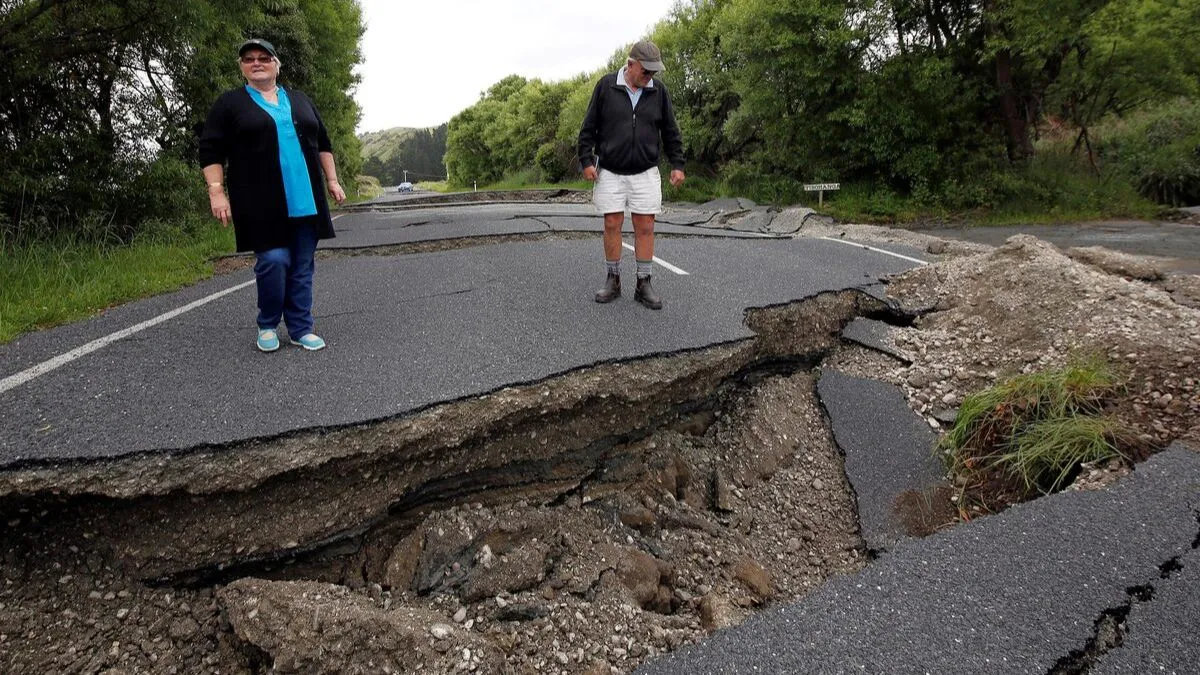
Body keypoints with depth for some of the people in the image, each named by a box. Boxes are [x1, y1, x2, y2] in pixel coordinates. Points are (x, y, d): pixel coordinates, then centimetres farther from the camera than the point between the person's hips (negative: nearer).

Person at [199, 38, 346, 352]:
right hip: (263, 206, -4)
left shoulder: (300, 100, 17)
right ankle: (268, 325, 10)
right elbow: (211, 150, 0)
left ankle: (301, 329, 12)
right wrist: (216, 192, -9)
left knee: (302, 267, 4)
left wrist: (332, 180, 13)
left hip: (305, 202, 4)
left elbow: (323, 144, 21)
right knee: (273, 261, -11)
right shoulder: (229, 103, 5)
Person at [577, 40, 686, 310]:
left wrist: (677, 164, 2)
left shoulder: (658, 90, 2)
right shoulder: (606, 85, -4)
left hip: (645, 172, 1)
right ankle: (613, 281, 13)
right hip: (610, 171, -1)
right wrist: (586, 160, -5)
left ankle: (644, 284, 6)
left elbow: (670, 132, 8)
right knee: (612, 224, 0)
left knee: (645, 226, -1)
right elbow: (589, 127, 0)